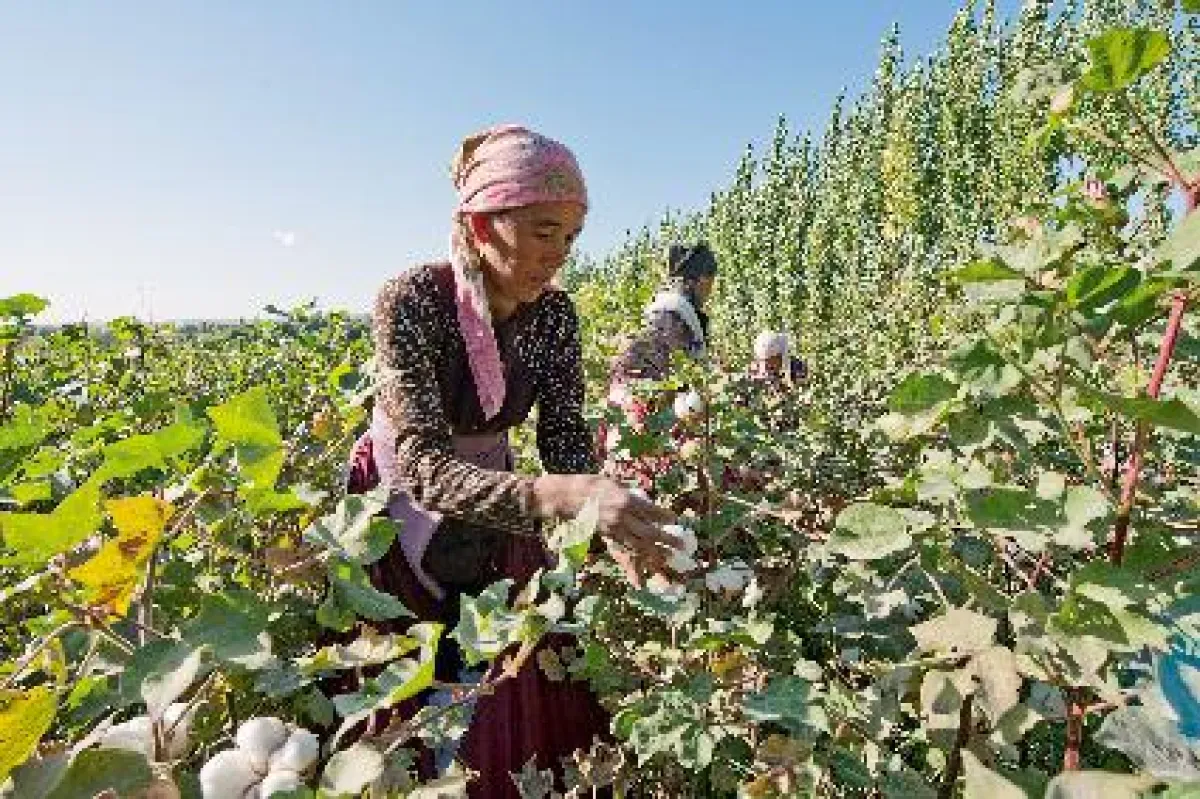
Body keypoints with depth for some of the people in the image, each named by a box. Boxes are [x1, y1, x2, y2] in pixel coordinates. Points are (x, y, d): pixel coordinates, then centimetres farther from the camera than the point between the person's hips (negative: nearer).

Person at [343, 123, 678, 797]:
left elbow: (567, 438, -13)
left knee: (538, 694, 12)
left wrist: (613, 521, -33)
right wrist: (560, 496, -50)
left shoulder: (554, 314, -13)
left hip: (499, 505, 4)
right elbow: (426, 470, -35)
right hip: (402, 512, -3)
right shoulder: (412, 302, -28)